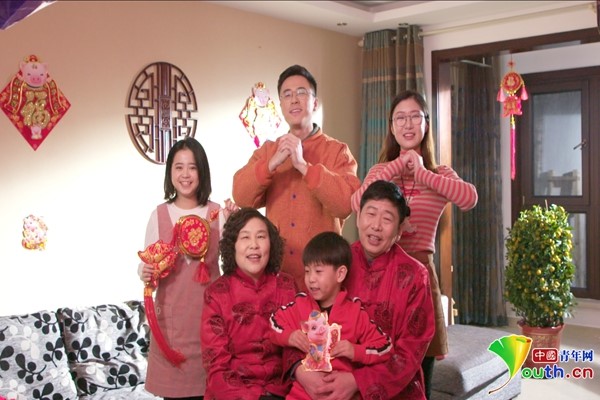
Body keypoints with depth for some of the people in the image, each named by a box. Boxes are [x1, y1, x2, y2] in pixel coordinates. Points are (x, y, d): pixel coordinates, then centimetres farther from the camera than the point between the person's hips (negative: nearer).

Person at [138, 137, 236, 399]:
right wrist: (145, 273, -16)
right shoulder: (159, 215, 1)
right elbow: (147, 264, 5)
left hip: (207, 309, 0)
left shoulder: (217, 213, 1)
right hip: (171, 314, 0)